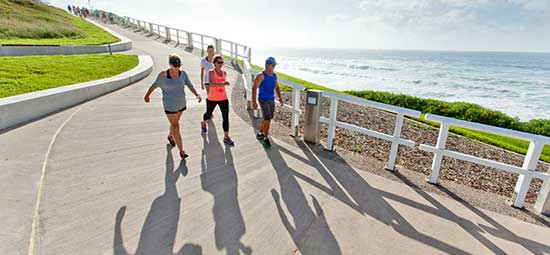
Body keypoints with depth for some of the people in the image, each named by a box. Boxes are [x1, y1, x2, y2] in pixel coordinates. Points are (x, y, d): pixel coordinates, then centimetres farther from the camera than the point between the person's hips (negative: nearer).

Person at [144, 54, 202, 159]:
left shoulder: (183, 73, -4)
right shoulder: (163, 75, -14)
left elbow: (190, 86, -5)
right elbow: (154, 85, 0)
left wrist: (197, 94, -22)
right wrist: (147, 95, 12)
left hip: (181, 104, 5)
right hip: (170, 106, -4)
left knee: (174, 122, 26)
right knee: (176, 127, -7)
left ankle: (170, 136, 56)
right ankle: (181, 151, -3)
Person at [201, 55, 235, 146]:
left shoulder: (224, 73, 2)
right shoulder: (211, 72, -14)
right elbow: (211, 84, -31)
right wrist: (222, 84, -44)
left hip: (223, 99, 3)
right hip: (212, 99, -3)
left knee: (226, 117, -6)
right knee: (208, 114, 20)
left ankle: (226, 137, 0)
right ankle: (203, 123, 55)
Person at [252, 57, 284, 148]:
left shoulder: (274, 75, 6)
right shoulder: (261, 76, -14)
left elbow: (277, 87, 17)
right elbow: (254, 88, -16)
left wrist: (280, 98, 7)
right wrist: (254, 102, -22)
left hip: (271, 100, 7)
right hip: (263, 100, -7)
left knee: (267, 118, 16)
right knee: (268, 119, -14)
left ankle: (260, 134, 36)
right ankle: (266, 138, 0)